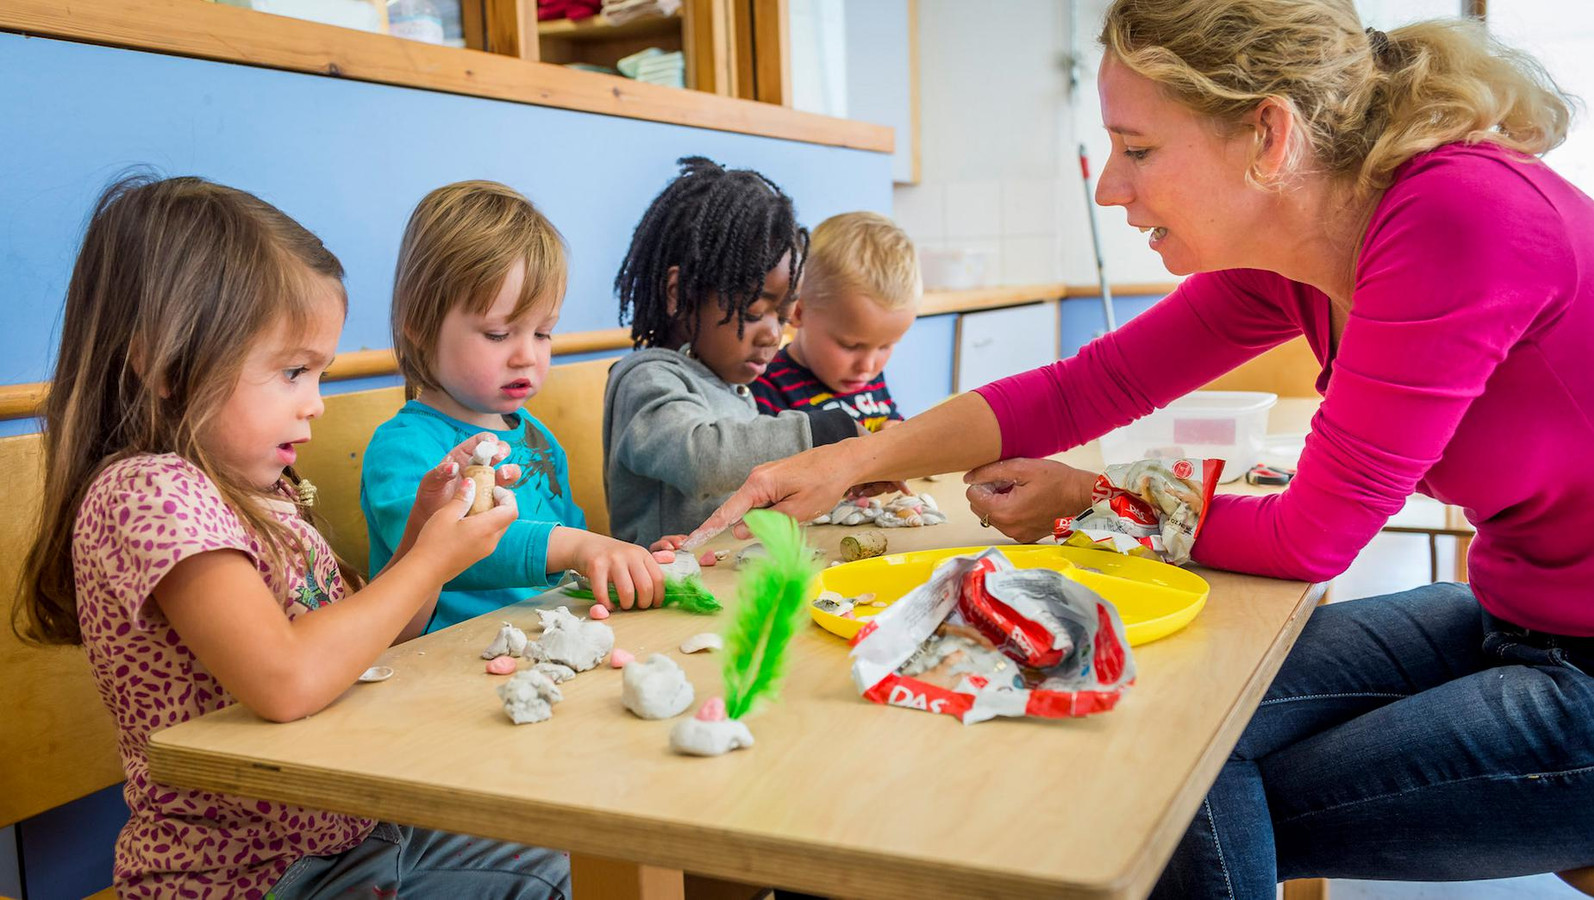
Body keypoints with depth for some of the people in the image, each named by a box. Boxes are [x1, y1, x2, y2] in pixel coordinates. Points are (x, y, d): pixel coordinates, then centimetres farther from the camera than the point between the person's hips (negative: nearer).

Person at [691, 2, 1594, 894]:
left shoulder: (1463, 217, -29)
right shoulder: (1286, 250, -5)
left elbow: (1313, 537, -23)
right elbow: (1091, 385, -2)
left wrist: (1088, 502, -9)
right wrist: (848, 462, -8)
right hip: (1513, 617, 7)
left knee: (1207, 806, -9)